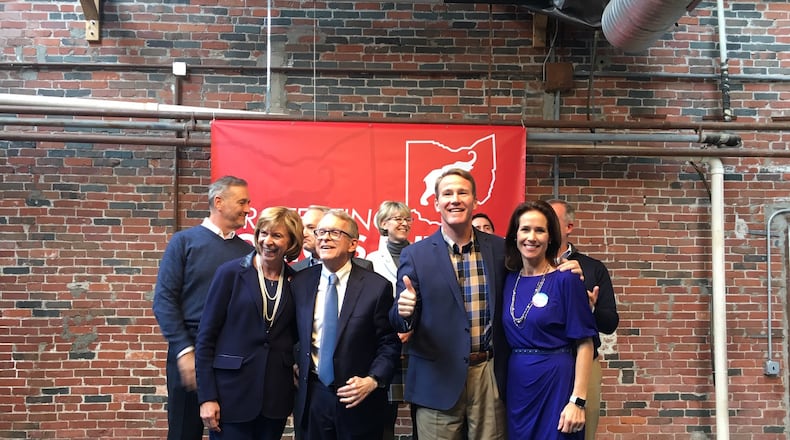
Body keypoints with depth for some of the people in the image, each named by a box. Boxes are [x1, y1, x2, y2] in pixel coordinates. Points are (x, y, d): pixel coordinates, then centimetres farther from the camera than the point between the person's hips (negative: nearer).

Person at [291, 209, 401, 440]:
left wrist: (373, 380, -16)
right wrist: (295, 365, 3)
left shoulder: (377, 286, -9)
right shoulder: (300, 282, 2)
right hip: (311, 397, 3)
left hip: (359, 399, -2)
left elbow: (390, 342, -5)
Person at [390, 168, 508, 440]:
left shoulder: (499, 249, 3)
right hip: (439, 380, -2)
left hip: (490, 375, 2)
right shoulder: (415, 255, -3)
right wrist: (404, 311, -24)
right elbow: (400, 324, -3)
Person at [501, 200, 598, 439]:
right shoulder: (509, 280, 5)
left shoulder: (566, 280, -11)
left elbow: (584, 343, -11)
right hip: (516, 384, 5)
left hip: (556, 382, -5)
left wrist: (577, 401, -17)